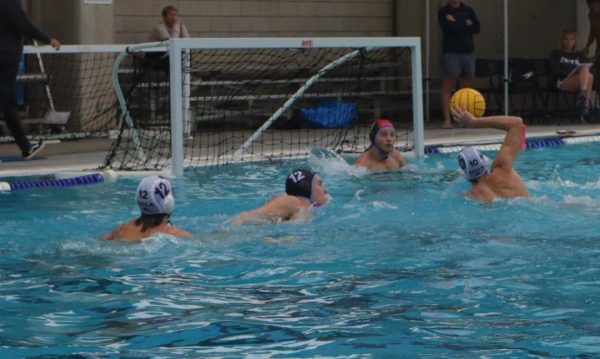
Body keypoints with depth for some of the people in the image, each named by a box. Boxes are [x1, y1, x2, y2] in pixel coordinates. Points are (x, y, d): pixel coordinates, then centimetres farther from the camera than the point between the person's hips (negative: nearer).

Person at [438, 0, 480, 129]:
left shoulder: (468, 10, 12)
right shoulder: (443, 11, 3)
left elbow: (477, 28, -2)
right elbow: (450, 27, -15)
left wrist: (457, 24, -8)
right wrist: (466, 24, -4)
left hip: (468, 52, 4)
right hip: (451, 52, -4)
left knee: (466, 87, 4)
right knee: (448, 87, -6)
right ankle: (447, 119, -7)